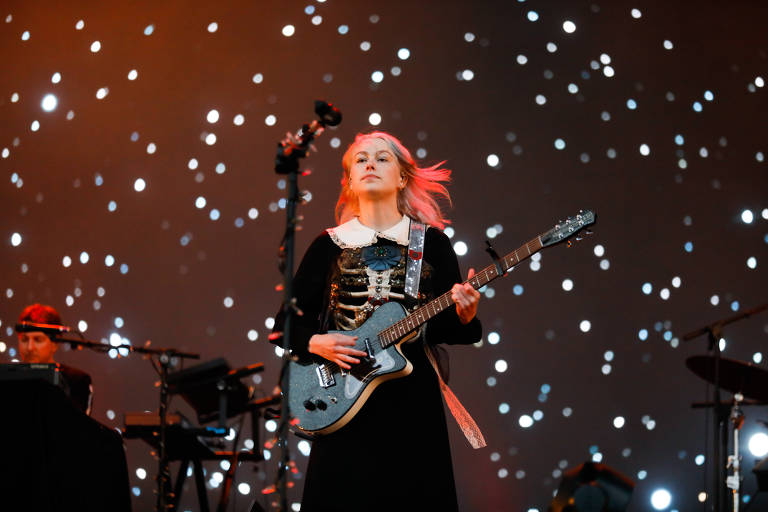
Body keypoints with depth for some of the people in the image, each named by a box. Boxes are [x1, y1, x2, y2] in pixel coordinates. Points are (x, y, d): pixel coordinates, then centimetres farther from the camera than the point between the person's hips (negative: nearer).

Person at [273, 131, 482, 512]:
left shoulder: (431, 241, 7)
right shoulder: (330, 245, 7)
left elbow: (447, 329, 6)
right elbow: (286, 323, 9)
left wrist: (464, 316, -15)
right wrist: (316, 343, -10)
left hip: (412, 398, 0)